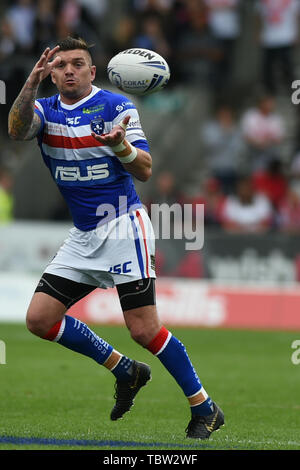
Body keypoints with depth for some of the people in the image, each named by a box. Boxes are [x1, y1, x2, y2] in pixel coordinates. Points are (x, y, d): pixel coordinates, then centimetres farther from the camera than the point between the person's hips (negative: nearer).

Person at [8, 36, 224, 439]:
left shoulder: (117, 107, -6)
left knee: (143, 329, -14)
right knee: (40, 319, -3)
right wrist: (31, 83, -34)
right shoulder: (45, 110, 5)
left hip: (123, 228, -6)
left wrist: (120, 145, -32)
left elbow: (145, 170, -11)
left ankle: (204, 408, -1)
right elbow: (17, 130, -18)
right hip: (82, 236, 6)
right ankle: (125, 371, 13)